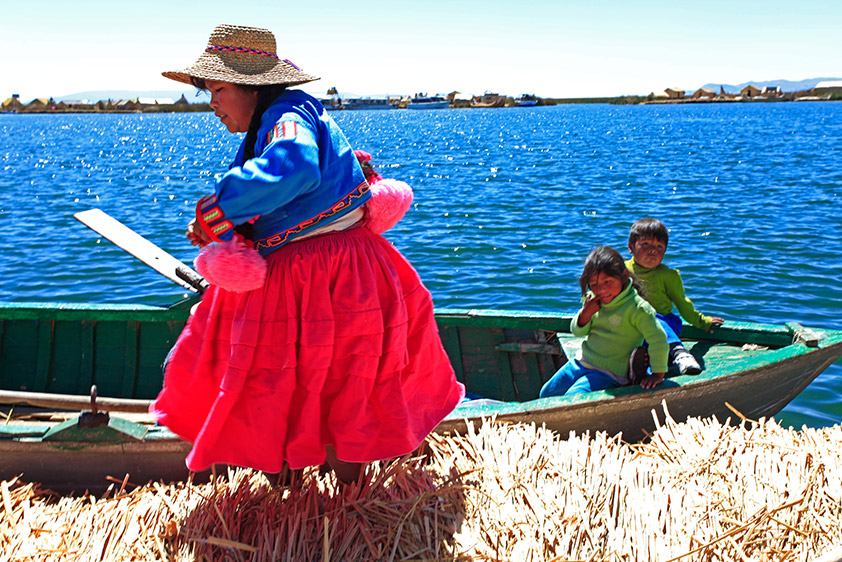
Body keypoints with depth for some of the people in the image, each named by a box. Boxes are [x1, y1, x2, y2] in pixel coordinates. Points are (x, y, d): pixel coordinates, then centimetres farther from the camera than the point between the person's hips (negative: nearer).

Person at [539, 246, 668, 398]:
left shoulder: (637, 307, -21)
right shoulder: (593, 300, 0)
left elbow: (658, 339, -21)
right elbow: (577, 331, 6)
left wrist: (658, 374, -18)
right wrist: (586, 312, -14)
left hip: (608, 373, -7)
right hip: (581, 362, 8)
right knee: (546, 394, 10)